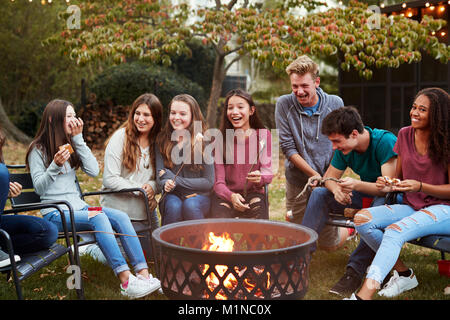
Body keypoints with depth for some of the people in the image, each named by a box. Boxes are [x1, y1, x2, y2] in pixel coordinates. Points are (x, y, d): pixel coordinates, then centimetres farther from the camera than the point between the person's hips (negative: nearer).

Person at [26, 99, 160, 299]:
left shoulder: (72, 145, 17)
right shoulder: (38, 150, 0)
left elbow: (93, 171, 2)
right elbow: (39, 188, -7)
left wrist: (78, 139, -2)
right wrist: (55, 166, -23)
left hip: (78, 207, 6)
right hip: (55, 214, -6)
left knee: (121, 216, -20)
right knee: (98, 217, -33)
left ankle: (143, 273, -29)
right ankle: (126, 281, -39)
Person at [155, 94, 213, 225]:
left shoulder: (203, 141, -4)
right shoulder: (162, 140, 4)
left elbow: (208, 182, -5)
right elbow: (160, 177, 2)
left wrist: (176, 180, -10)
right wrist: (166, 184, -22)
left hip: (199, 196, -1)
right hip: (173, 196, 1)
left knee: (190, 205, -33)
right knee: (174, 206, -31)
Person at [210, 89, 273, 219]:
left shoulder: (263, 135, 0)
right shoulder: (220, 139, -3)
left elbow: (268, 172, -4)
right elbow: (218, 181, -6)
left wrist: (260, 178, -30)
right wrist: (231, 196, -29)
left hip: (253, 194, 0)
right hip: (225, 194, 0)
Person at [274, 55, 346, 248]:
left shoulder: (335, 104, -7)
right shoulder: (284, 104, -11)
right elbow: (287, 147, -12)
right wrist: (313, 174, -19)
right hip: (298, 181, 0)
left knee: (328, 244, 6)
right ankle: (295, 214, 44)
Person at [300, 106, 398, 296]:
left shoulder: (385, 141, -26)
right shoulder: (344, 148, -7)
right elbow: (329, 177, 1)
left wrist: (357, 185, -47)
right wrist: (336, 189, -23)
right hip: (365, 195, 6)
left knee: (381, 204, -40)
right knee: (319, 194, -10)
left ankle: (355, 270, -38)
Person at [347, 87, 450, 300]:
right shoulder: (405, 135, 7)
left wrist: (420, 186, -22)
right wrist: (389, 185, -11)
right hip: (411, 207, 6)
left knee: (395, 231, -33)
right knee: (362, 219, -17)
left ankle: (364, 294, -40)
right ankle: (403, 273, -5)